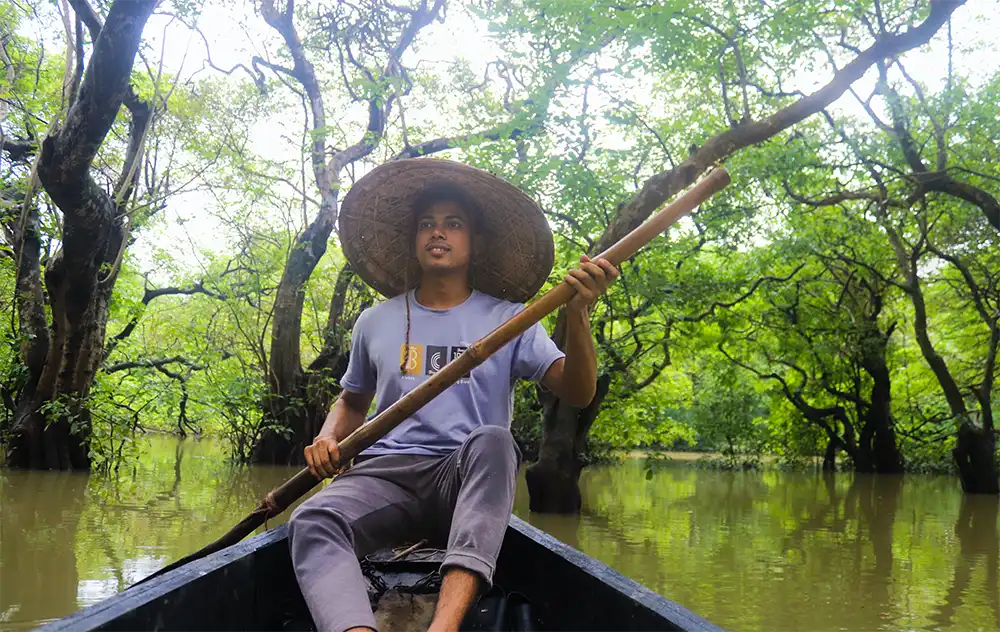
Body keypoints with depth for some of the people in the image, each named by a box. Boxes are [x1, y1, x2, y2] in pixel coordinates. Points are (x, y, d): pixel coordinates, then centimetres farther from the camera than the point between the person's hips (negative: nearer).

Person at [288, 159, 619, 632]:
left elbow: (576, 393, -2)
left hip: (469, 477, -2)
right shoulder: (376, 322, 16)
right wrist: (329, 438, 6)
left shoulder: (508, 319, 9)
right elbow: (353, 400, 29)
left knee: (492, 440, -36)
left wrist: (577, 314, -19)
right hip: (385, 472, 2)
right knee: (312, 521, -29)